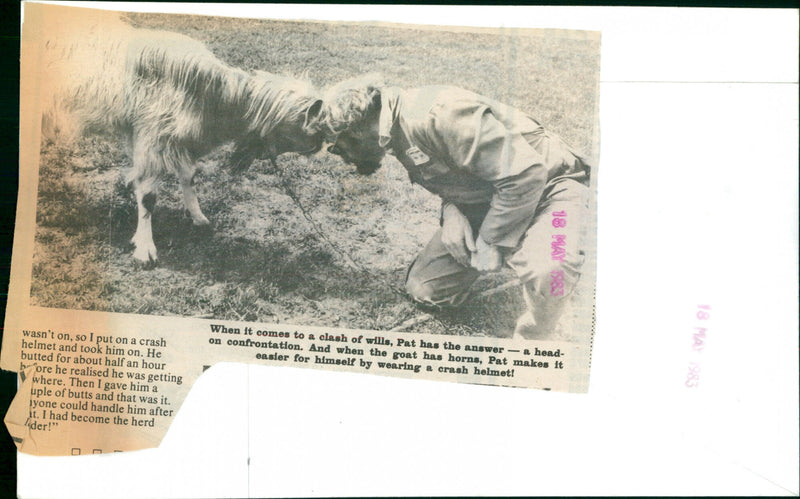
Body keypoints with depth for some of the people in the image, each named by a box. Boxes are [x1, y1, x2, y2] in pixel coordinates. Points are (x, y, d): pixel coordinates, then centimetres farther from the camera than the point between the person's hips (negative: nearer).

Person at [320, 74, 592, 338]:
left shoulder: (437, 114, -29)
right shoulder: (400, 130, 1)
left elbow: (524, 174, -30)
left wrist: (491, 243, -19)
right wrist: (451, 212, -8)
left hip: (549, 187, -8)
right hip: (482, 204, 8)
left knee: (546, 272, -38)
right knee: (423, 288, 2)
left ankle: (533, 337, -8)